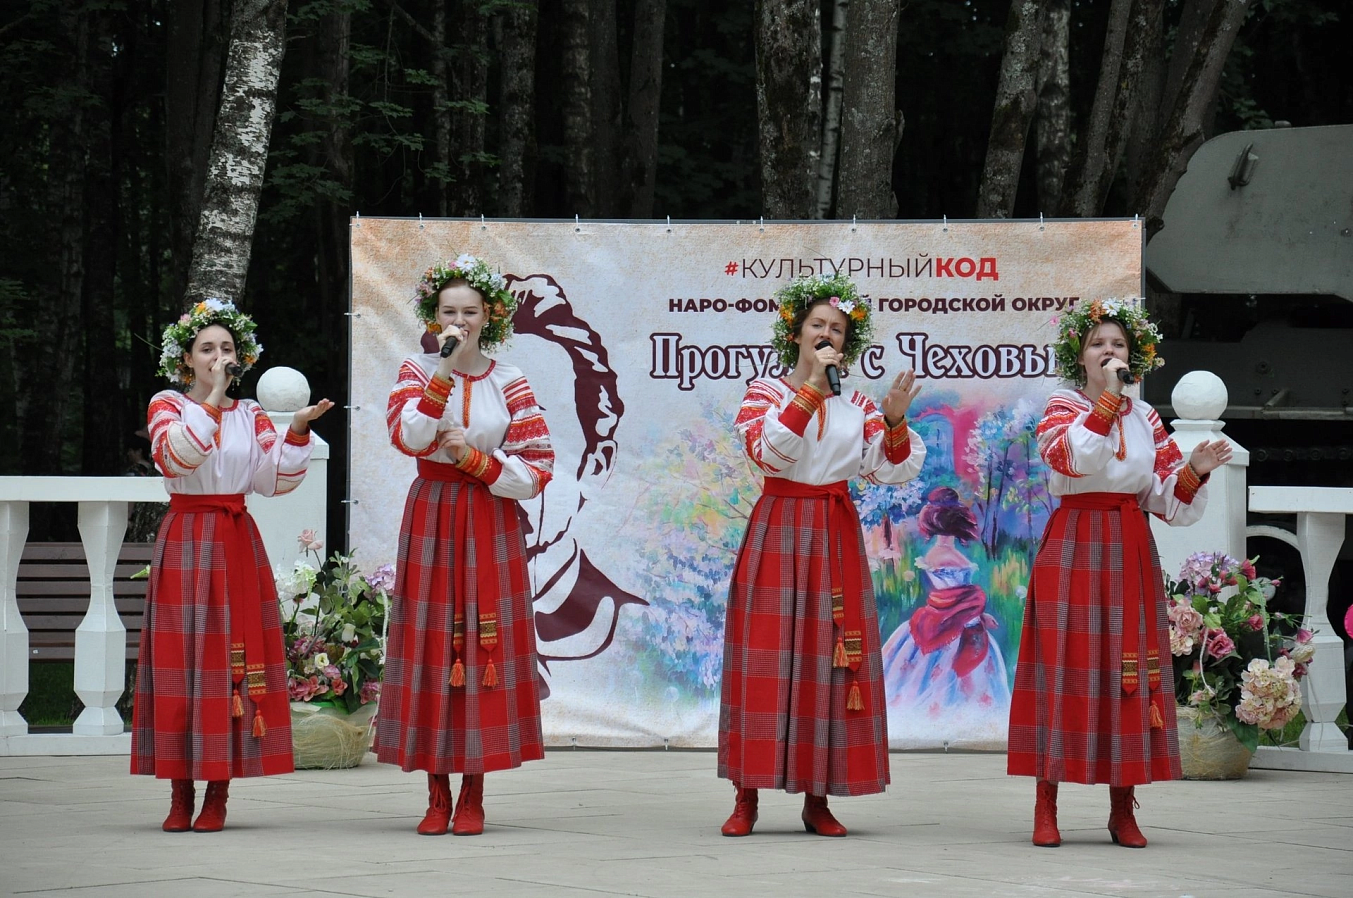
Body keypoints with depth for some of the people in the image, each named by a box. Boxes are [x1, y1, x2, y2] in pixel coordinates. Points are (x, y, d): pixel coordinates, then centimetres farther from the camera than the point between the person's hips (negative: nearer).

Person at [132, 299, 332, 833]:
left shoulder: (249, 414, 13)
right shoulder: (168, 405, 3)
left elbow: (275, 479, 2)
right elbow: (174, 454, -18)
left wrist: (297, 429, -9)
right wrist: (211, 400, -21)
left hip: (238, 543, 3)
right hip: (185, 540, -3)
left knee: (238, 655, -2)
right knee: (183, 655, -5)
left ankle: (219, 794, 3)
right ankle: (181, 794, 0)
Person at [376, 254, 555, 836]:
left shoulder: (508, 384, 4)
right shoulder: (418, 371, 5)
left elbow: (535, 469, -1)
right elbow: (408, 435, -15)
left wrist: (474, 458, -11)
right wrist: (447, 367, -18)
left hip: (490, 527, 0)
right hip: (431, 520, 0)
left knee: (486, 645, -2)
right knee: (431, 641, -2)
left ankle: (474, 796, 5)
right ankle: (437, 795, 5)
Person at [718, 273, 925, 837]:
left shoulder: (856, 405, 12)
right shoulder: (765, 392, 3)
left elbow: (892, 470, 4)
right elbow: (768, 450, -16)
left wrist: (895, 420, -13)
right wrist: (811, 387, -17)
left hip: (836, 537, 3)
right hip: (778, 531, -3)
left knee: (830, 658, 0)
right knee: (768, 657, -5)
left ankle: (818, 799, 6)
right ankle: (746, 797, -1)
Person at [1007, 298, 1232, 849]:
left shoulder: (1144, 417, 13)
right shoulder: (1062, 407, 2)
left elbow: (1168, 501, 10)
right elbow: (1074, 459, -21)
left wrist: (1195, 470, -8)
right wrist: (1106, 396, -18)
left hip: (1131, 553, 4)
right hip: (1074, 547, -4)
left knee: (1129, 667, 0)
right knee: (1067, 664, -7)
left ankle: (1123, 811, 5)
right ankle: (1046, 807, -3)